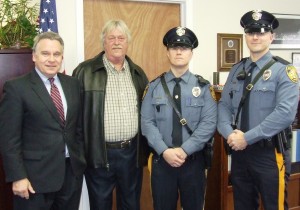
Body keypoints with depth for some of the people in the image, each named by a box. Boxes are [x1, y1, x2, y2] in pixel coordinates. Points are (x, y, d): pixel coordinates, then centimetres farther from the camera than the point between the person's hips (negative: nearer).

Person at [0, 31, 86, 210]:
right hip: (36, 175, -4)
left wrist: (82, 159, 10)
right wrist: (18, 177, -13)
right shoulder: (16, 88, -9)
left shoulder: (73, 84, 7)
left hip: (72, 171, 5)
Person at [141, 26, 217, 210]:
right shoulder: (154, 86, 1)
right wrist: (165, 151, -16)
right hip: (161, 160, 1)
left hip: (193, 161, 0)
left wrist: (184, 150, -17)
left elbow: (209, 123, -9)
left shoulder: (203, 87, -1)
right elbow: (147, 122, -4)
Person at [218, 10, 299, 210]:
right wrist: (230, 134, -13)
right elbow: (224, 105, 6)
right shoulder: (237, 69, 9)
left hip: (270, 154, -5)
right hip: (239, 151, 5)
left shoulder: (284, 71, -9)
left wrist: (247, 138, -19)